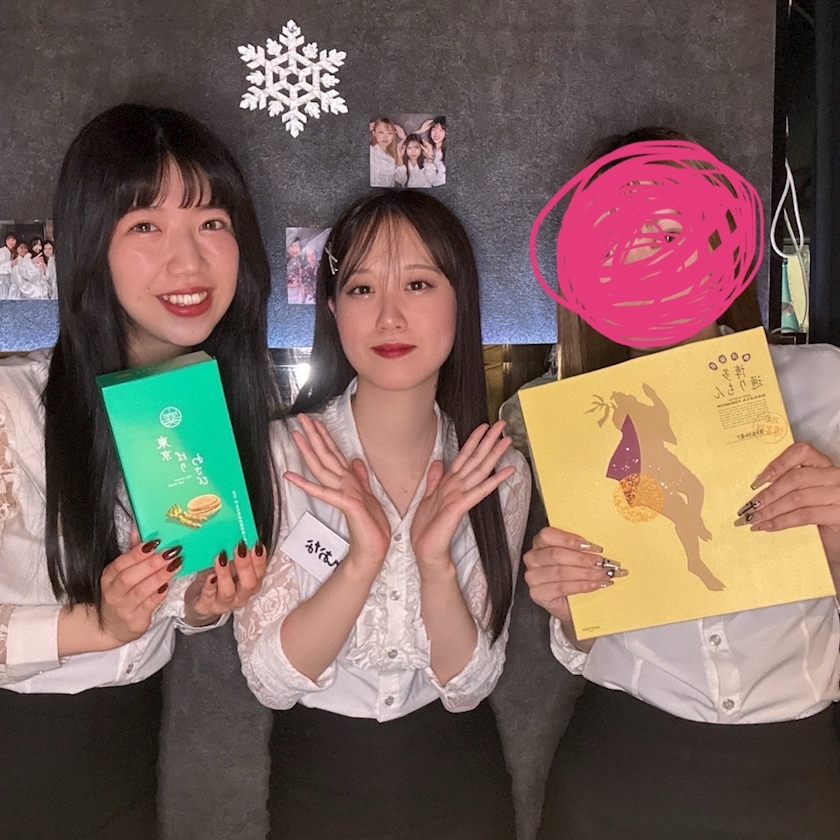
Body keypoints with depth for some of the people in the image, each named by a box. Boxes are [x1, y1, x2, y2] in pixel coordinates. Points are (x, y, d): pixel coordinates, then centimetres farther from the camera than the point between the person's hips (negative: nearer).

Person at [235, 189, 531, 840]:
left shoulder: (498, 472, -10)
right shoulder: (282, 457, -16)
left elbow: (467, 687, -10)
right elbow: (270, 680, -16)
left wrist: (435, 562, -27)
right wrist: (363, 559, -31)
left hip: (457, 770, 2)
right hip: (320, 773, -1)